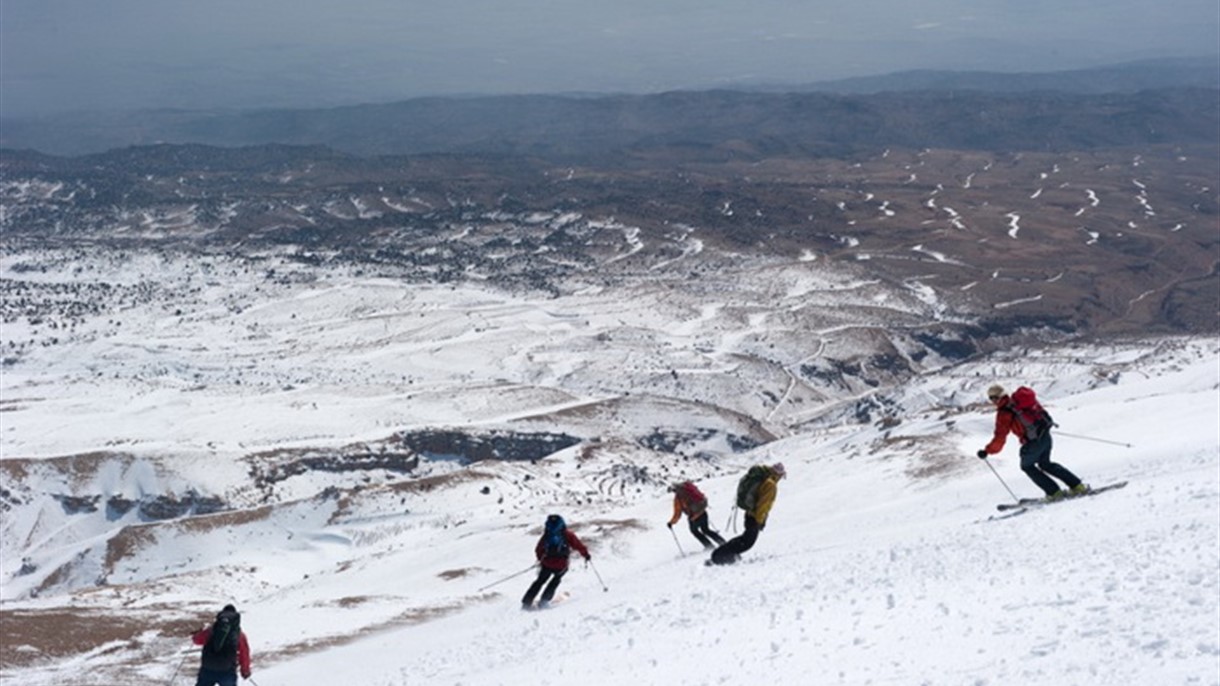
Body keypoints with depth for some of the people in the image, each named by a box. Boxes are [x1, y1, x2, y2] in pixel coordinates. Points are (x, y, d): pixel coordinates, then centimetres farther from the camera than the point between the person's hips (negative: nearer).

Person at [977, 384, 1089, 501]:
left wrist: (987, 451, -7)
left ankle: (1054, 492, 16)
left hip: (1033, 442, -7)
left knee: (1027, 466, 20)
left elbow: (1000, 438, -14)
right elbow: (1038, 409, 21)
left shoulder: (1003, 414, -10)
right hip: (1046, 436, 7)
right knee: (1045, 464, 28)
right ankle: (1077, 486, 24)